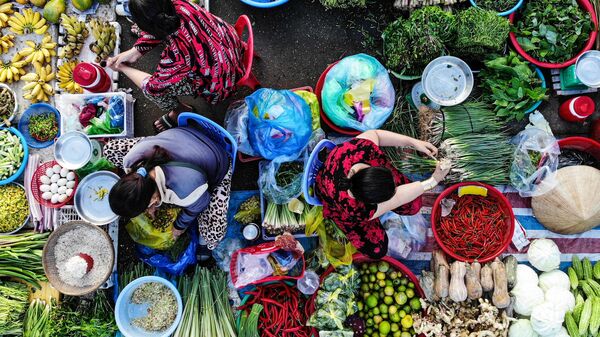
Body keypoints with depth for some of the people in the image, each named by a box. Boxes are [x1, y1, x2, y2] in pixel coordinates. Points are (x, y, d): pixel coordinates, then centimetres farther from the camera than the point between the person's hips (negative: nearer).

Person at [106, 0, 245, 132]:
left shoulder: (177, 54, -38)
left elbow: (153, 86, -18)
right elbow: (159, 27, -1)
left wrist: (123, 68, -4)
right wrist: (133, 52, -8)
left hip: (221, 80, -6)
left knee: (150, 89, -4)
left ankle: (180, 112, 23)